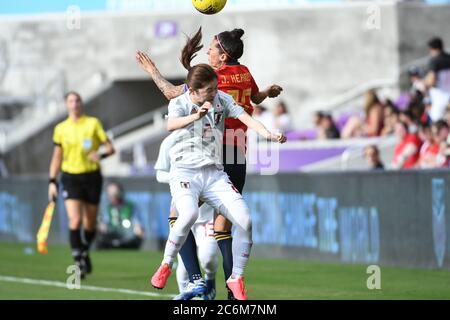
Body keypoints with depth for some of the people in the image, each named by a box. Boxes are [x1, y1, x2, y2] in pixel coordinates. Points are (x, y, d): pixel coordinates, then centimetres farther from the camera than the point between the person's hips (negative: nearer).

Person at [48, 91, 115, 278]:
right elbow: (57, 157, 13)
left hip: (92, 176, 0)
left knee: (90, 224, 7)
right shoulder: (61, 128, 6)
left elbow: (110, 147, -1)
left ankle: (85, 252, 35)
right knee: (75, 220, -17)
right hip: (70, 177, 0)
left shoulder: (93, 123, 1)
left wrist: (102, 155, -23)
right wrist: (52, 181, 6)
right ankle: (79, 262, -13)